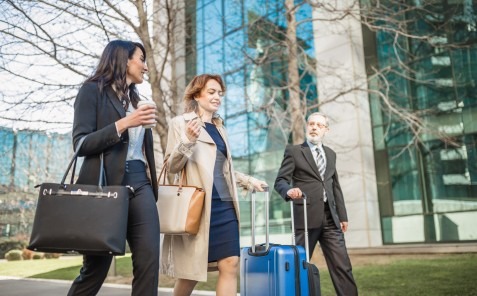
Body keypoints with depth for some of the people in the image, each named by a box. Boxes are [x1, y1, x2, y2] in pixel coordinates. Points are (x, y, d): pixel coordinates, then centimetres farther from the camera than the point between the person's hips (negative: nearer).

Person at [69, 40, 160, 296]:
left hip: (139, 182, 6)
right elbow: (81, 144, -8)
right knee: (96, 266, 3)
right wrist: (123, 124, -17)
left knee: (149, 260, -6)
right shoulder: (93, 90, 2)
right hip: (106, 184, -5)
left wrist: (152, 183, 11)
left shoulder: (135, 99, 21)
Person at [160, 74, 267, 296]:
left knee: (230, 264, 0)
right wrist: (188, 141, -21)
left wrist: (249, 181, 19)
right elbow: (172, 166, -6)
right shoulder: (181, 123, 0)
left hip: (225, 205, 6)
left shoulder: (219, 127, 20)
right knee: (191, 270, 3)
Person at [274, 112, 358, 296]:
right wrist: (289, 190, -27)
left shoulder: (331, 154, 18)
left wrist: (342, 215, 16)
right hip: (306, 217, -4)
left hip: (330, 218, 4)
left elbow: (335, 187, 21)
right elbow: (279, 181, -4)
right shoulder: (294, 151, 3)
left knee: (342, 266, 1)